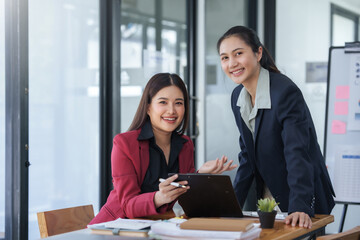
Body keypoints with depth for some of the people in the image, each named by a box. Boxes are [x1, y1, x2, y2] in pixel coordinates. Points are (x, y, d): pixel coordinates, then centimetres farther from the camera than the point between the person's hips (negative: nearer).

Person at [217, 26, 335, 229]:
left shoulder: (286, 92, -22)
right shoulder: (238, 97, 1)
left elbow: (297, 153, -30)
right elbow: (247, 155, 8)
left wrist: (300, 207, -40)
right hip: (265, 201, 7)